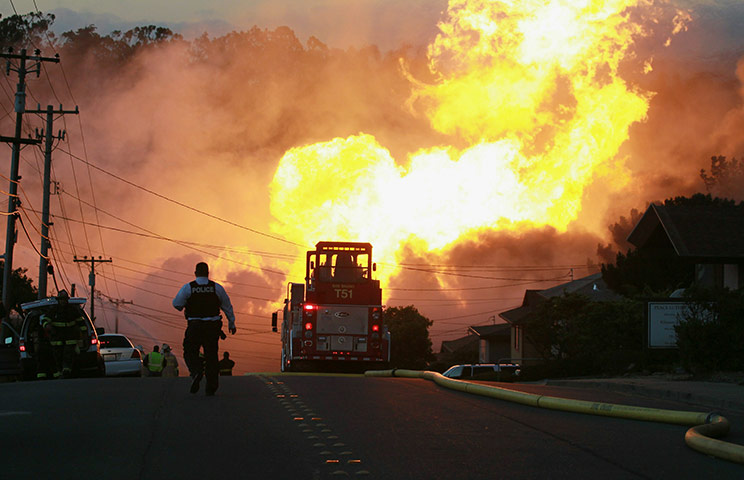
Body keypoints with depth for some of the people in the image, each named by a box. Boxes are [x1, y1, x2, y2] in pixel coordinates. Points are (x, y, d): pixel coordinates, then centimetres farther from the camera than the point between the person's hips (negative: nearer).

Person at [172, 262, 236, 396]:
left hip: (194, 325, -2)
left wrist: (183, 308, 16)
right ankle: (211, 386, 8)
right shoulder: (217, 288, 2)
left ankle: (196, 372, -18)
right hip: (213, 325, 2)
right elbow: (227, 307, 7)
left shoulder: (187, 288, -4)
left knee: (190, 352, 11)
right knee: (211, 355, 8)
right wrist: (231, 323, 18)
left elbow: (176, 304, -8)